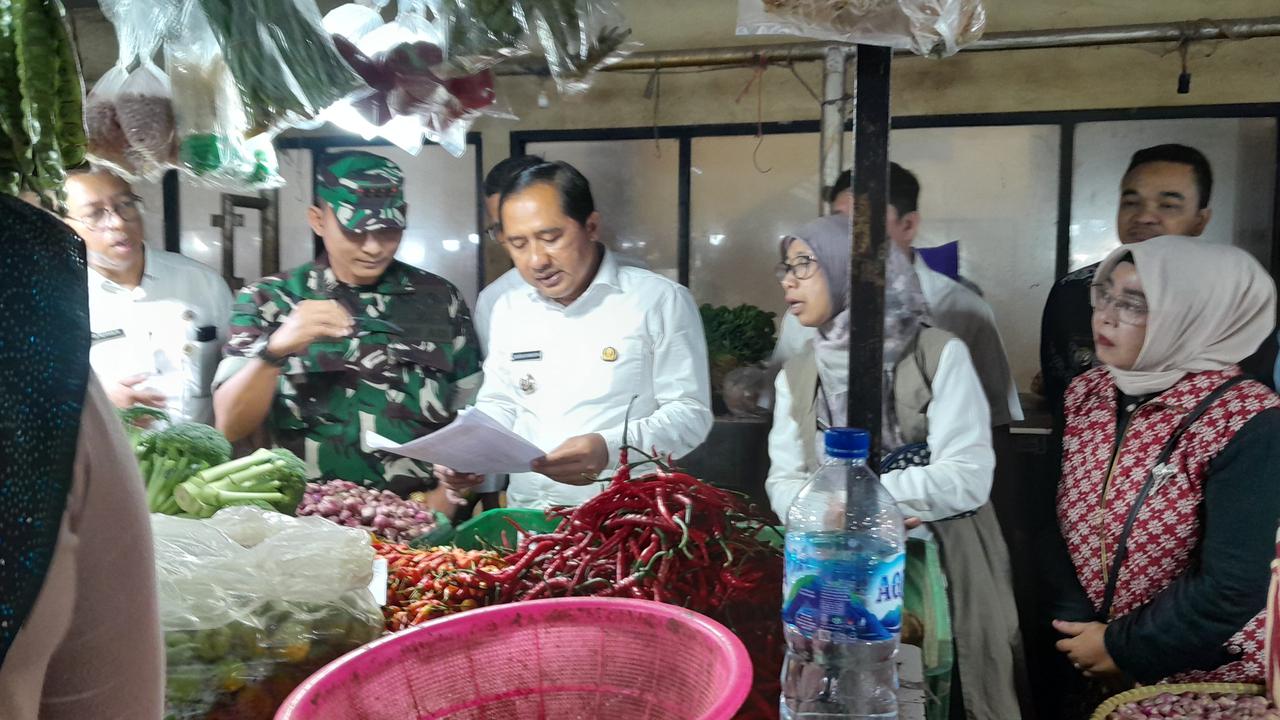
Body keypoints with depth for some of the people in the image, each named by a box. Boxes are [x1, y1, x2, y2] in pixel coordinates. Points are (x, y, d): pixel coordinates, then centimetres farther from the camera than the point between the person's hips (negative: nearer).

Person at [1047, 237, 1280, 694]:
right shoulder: (1086, 394, -2)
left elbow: (1233, 585, -23)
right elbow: (1062, 520, 0)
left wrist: (1123, 648, -15)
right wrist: (1076, 622, -10)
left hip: (1206, 679, -5)